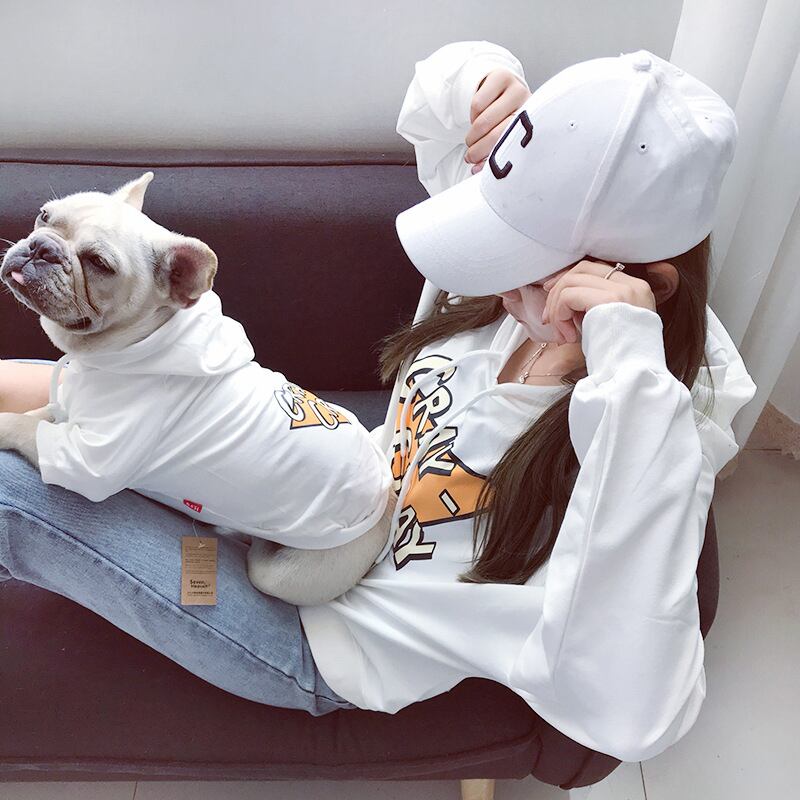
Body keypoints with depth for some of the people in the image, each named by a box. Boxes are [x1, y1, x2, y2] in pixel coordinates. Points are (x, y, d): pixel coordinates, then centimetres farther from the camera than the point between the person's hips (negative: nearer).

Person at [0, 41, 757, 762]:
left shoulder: (649, 445, -31)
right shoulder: (505, 290, -15)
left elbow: (634, 713, -48)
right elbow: (449, 78, 0)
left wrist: (631, 368, -48)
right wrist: (479, 85, -26)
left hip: (333, 636, -5)